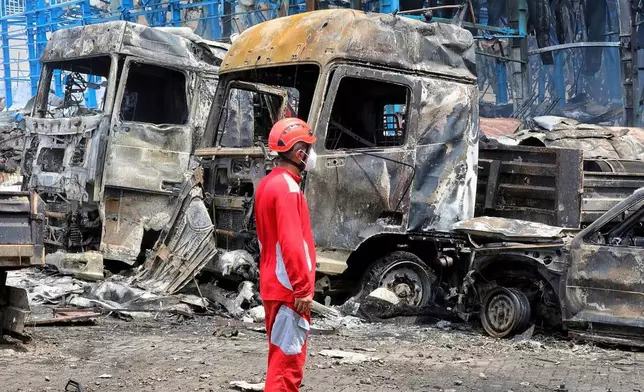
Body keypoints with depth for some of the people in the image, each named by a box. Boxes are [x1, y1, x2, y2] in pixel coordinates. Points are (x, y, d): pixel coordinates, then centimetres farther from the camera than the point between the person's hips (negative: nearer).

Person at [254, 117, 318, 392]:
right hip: (289, 289, -10)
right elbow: (291, 243, -24)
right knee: (288, 361, -7)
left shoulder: (268, 183, 14)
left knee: (281, 358, 18)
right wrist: (303, 288, -21)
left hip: (275, 285, 10)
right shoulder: (287, 187, -17)